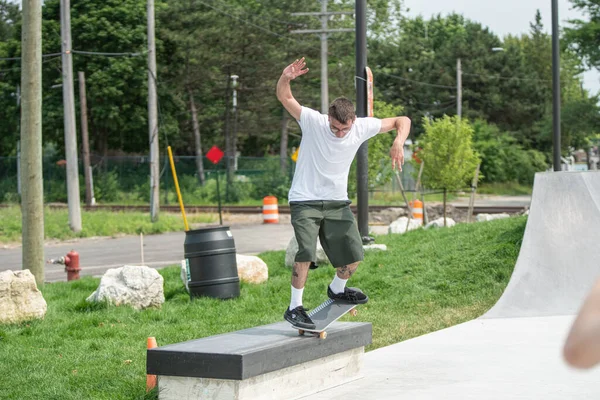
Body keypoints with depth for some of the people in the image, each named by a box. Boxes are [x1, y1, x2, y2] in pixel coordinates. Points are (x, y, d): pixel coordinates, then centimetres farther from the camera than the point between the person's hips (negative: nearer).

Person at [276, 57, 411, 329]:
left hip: (337, 202, 4)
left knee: (354, 256, 4)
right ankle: (294, 308, -6)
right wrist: (286, 78, -43)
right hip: (305, 201, -4)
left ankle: (337, 289, 34)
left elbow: (402, 121, 1)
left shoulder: (362, 128, -7)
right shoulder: (313, 121, -15)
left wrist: (398, 143, -19)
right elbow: (284, 98, -21)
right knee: (306, 252, -20)